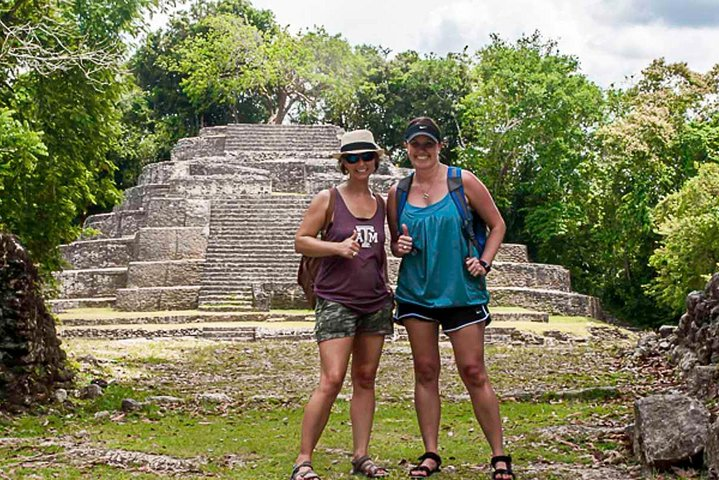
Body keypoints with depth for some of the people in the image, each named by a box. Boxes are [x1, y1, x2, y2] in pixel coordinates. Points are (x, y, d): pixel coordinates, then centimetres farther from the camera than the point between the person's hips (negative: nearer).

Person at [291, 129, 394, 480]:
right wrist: (337, 247, -17)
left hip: (375, 303, 5)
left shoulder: (380, 203, 13)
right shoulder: (328, 199, -1)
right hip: (336, 302, -5)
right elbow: (301, 241, -2)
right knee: (331, 381, -13)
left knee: (365, 380, 8)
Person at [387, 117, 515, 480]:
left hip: (461, 290, -3)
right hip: (416, 291, 3)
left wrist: (484, 262, -6)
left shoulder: (463, 181, -2)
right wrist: (399, 246, -6)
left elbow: (497, 225, 6)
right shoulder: (397, 192, 6)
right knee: (425, 371, 5)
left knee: (473, 372, -4)